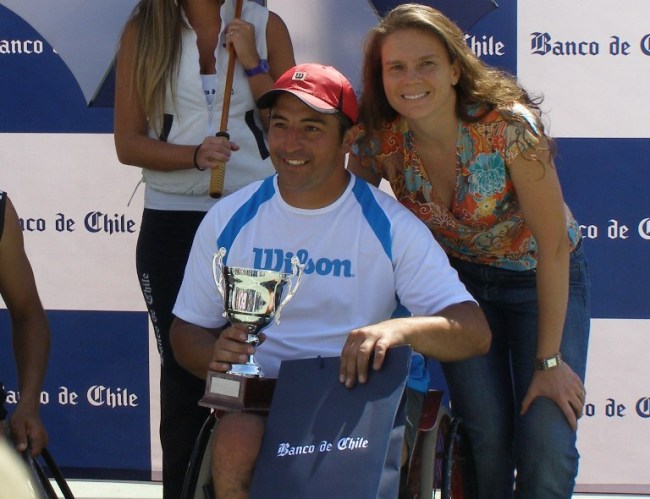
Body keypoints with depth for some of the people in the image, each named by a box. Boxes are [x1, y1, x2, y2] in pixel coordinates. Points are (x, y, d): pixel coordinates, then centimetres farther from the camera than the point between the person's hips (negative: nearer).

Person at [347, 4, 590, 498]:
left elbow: (553, 246, -24)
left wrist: (550, 360, -21)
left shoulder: (510, 127, -29)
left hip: (541, 280, -2)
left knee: (547, 444, -16)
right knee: (485, 438, -10)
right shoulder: (381, 142, -18)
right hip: (461, 280, 3)